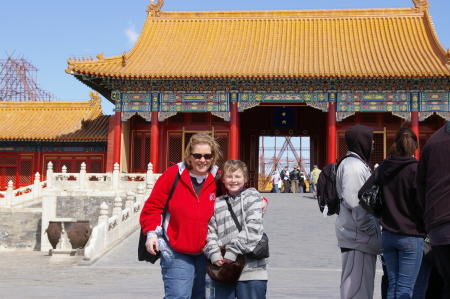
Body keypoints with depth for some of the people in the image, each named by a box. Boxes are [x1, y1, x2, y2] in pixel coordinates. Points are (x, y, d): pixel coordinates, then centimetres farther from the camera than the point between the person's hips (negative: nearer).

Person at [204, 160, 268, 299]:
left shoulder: (251, 195, 3)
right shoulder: (218, 203, 15)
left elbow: (253, 228, -9)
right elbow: (211, 231, 8)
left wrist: (233, 250, -14)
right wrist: (214, 254, -10)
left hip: (251, 268, -4)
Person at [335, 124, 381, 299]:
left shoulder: (358, 164, 19)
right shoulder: (354, 166, -13)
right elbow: (355, 203, -21)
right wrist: (369, 230, -17)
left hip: (361, 236, 10)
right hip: (358, 237, -10)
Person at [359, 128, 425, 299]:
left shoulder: (384, 167, 5)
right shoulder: (415, 169, -11)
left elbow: (362, 194, 3)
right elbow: (421, 205, -15)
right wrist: (427, 228, 0)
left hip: (387, 235, 5)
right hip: (411, 237, -5)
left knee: (393, 285, 13)